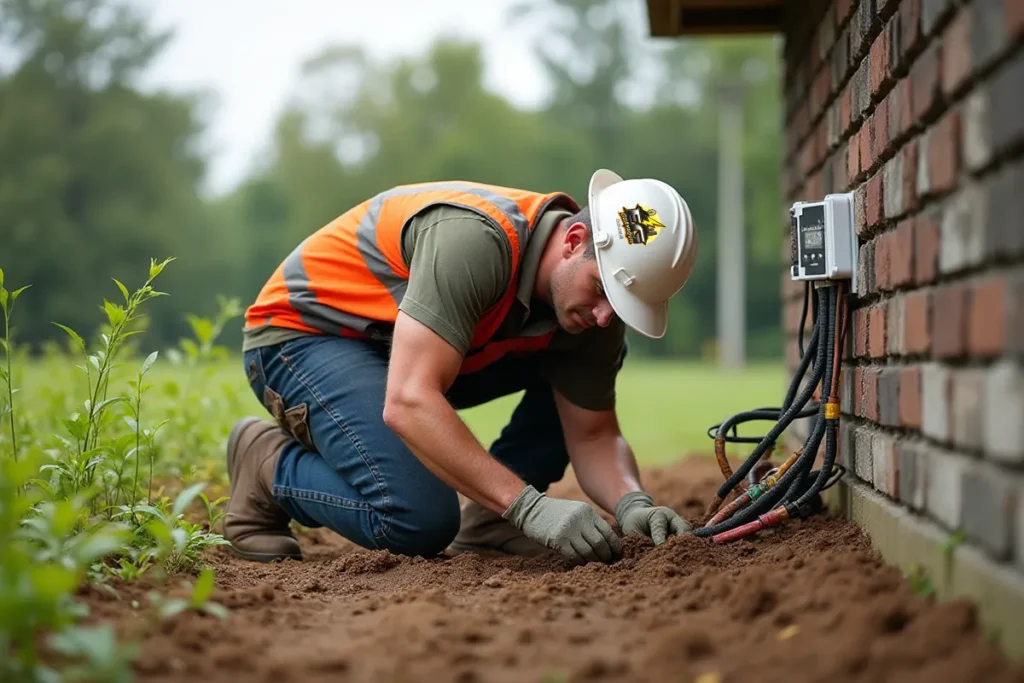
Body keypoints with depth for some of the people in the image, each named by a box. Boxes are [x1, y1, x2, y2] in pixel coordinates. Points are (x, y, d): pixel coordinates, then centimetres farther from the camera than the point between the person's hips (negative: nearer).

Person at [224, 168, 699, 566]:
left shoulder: (591, 304, -11)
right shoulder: (477, 240, -35)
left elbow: (592, 436, -3)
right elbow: (408, 403, -41)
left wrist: (632, 504, -24)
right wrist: (531, 505, -42)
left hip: (417, 348, 8)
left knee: (597, 363, -1)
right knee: (421, 522, -28)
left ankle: (486, 521, 1)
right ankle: (271, 468, -1)